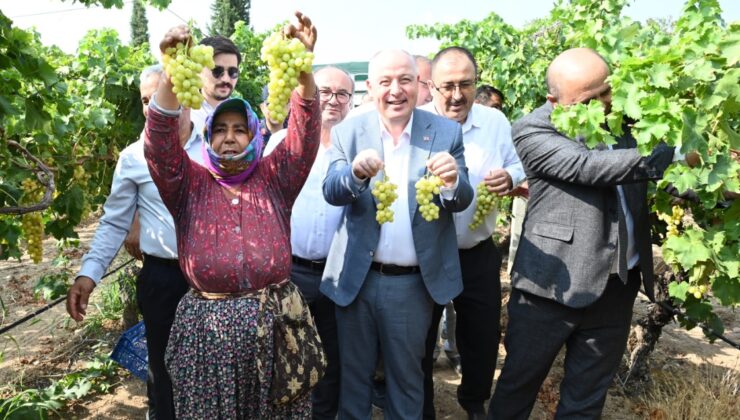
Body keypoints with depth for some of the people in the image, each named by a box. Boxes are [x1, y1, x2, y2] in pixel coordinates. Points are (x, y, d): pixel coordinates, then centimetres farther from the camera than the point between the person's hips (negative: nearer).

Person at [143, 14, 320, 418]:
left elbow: (305, 129, -9)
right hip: (208, 331, 0)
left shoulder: (274, 179, 4)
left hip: (276, 326, 1)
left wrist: (302, 66, -26)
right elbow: (160, 141, -13)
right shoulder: (190, 185, 3)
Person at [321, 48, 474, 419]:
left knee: (407, 375, 19)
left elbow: (462, 201, -8)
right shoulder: (347, 132, -3)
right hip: (356, 277, 1)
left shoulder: (446, 132, -4)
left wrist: (452, 181, -31)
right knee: (353, 372, 19)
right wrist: (357, 172, -36)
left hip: (413, 281, 0)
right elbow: (332, 192, -14)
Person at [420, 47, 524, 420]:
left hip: (479, 254, 4)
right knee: (419, 341, 11)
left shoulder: (496, 121, 0)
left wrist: (509, 178, -15)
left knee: (484, 336, 18)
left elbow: (516, 167, 8)